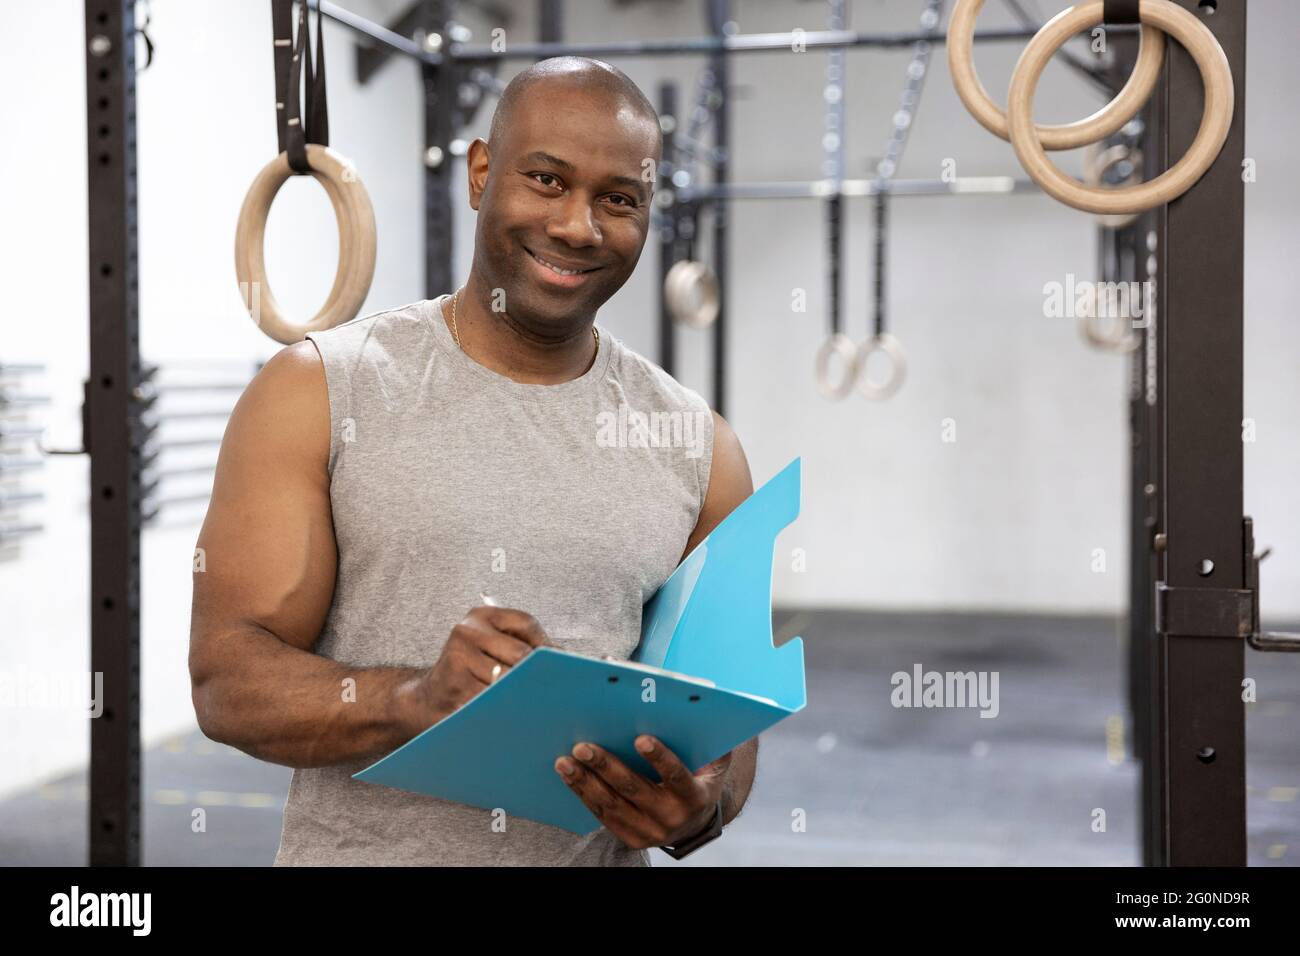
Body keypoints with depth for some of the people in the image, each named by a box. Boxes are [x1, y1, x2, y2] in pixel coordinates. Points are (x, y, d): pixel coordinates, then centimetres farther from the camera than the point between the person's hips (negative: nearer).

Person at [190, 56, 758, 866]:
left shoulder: (699, 446, 3)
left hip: (601, 847, 1)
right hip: (358, 848, -1)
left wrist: (702, 804, -14)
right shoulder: (319, 394, -4)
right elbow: (228, 680, -9)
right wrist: (416, 700, -26)